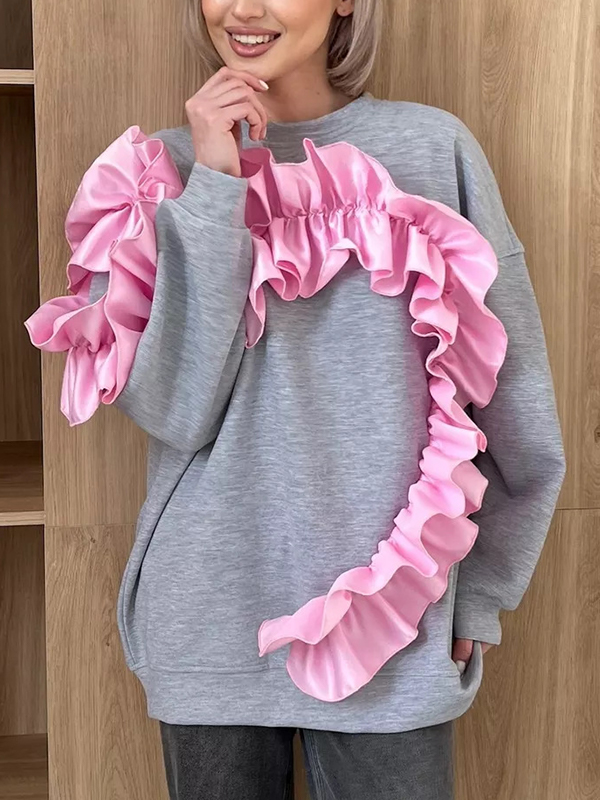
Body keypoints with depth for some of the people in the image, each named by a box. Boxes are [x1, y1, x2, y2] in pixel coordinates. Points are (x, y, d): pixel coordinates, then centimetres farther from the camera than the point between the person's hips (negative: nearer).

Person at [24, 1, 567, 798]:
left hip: (394, 618, -1)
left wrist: (479, 595, 4)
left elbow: (516, 401, 1)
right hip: (206, 623, 1)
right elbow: (171, 408, -13)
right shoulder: (165, 168, 0)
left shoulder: (434, 148, -3)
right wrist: (213, 188, -16)